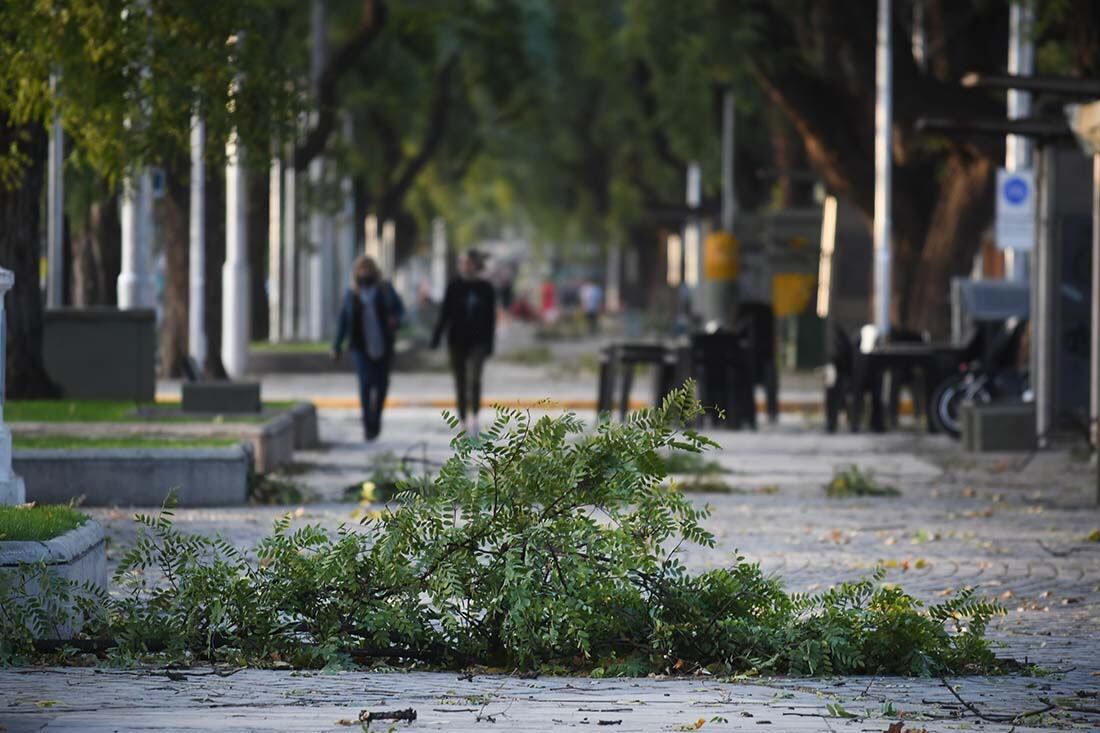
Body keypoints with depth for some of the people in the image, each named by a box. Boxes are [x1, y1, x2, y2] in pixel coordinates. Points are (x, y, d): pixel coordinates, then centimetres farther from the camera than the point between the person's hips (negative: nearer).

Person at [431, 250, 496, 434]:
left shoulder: (485, 288, 2)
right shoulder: (454, 286, 2)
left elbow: (491, 318, 6)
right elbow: (444, 314, 3)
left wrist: (489, 344, 4)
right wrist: (436, 336, -3)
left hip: (477, 341, -1)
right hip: (457, 340, 1)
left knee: (474, 378, -20)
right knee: (460, 382, 6)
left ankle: (474, 416, -13)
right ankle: (464, 422, 14)